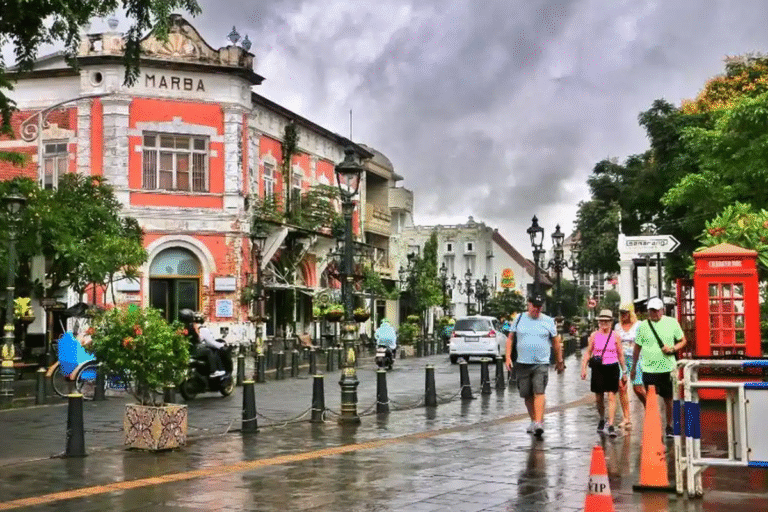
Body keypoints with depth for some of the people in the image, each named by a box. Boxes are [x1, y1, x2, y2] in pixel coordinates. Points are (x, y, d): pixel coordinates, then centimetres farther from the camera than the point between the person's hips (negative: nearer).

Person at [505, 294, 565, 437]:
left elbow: (556, 342, 12)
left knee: (539, 393, -16)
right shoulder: (520, 319, 8)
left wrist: (559, 361, 13)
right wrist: (508, 357, 2)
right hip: (522, 364, 2)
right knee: (527, 395, 8)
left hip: (541, 364, -2)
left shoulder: (548, 321, 5)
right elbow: (510, 338, 11)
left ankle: (539, 422, -19)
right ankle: (533, 420, 24)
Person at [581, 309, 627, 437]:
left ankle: (611, 425, -8)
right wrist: (584, 368, -1)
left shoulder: (615, 336, 2)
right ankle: (602, 419, 33)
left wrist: (624, 371, 8)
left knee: (612, 397, -8)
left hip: (612, 368, -1)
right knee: (599, 398, 8)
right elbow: (588, 352, 8)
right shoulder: (594, 335, 4)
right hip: (598, 368, 1)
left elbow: (620, 355, 7)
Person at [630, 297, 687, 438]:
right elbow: (637, 348, 10)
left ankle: (669, 427, 26)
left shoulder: (672, 323, 3)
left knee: (668, 399, 9)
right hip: (648, 369, 0)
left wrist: (672, 349, -10)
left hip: (667, 368, 0)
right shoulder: (643, 326, 3)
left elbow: (683, 341, 10)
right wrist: (633, 367, 13)